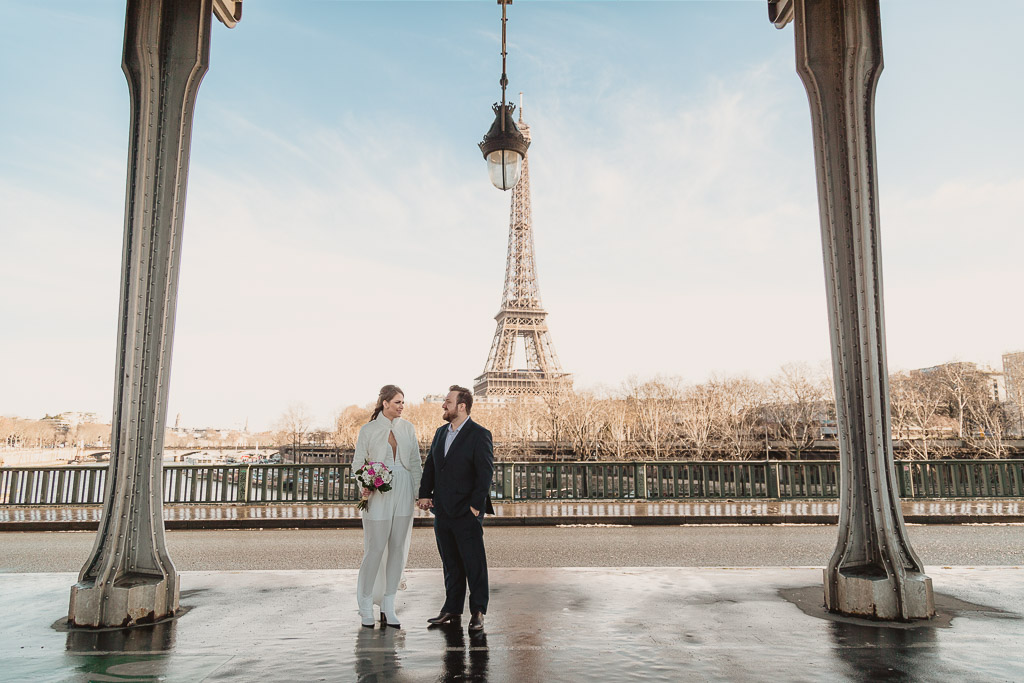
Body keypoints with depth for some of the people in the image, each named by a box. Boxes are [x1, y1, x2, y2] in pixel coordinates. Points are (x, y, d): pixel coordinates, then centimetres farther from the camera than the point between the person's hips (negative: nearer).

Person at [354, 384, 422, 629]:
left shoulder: (407, 428, 7)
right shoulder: (368, 430, -1)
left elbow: (415, 463, 10)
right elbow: (357, 463, 1)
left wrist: (420, 492, 3)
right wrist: (363, 487, -15)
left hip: (403, 492, 4)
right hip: (378, 494, -3)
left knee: (398, 548, 6)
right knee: (375, 549, -3)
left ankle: (388, 606, 17)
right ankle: (366, 605, 15)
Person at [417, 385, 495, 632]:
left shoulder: (479, 435, -9)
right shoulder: (440, 433, 13)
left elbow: (485, 473, -12)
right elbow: (430, 465, 16)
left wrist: (475, 505, -15)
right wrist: (424, 493, 5)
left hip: (466, 512, -7)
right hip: (442, 511, 7)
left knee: (474, 563, 0)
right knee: (451, 565, 15)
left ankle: (477, 612, 11)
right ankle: (452, 610, 25)